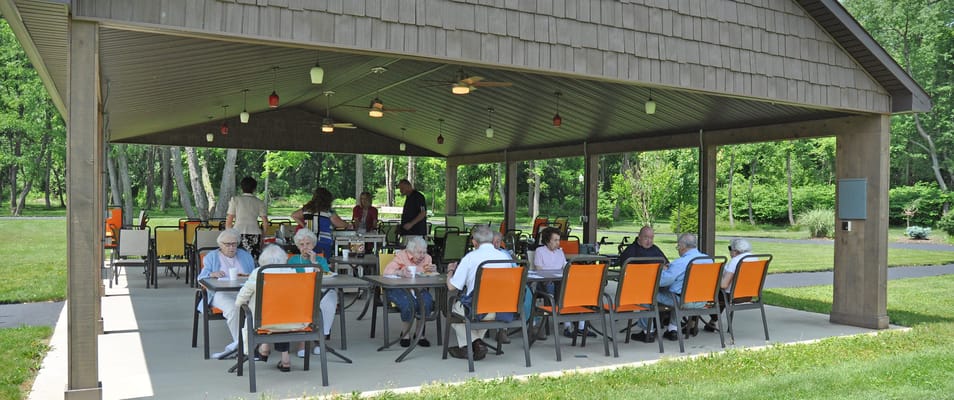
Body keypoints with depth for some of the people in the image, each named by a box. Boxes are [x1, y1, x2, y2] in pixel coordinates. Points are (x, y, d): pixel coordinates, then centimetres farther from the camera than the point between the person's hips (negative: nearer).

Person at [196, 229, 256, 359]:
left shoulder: (245, 256, 24)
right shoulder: (211, 257, 18)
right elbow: (201, 277, 7)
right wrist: (212, 274, -15)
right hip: (221, 293, -2)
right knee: (233, 308, -38)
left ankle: (237, 344, -29)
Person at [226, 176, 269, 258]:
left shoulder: (235, 199, 7)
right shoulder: (259, 202, 10)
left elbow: (229, 221, 5)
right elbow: (265, 223, 6)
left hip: (238, 233, -1)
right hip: (255, 234, 2)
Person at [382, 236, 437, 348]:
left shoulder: (426, 258, 4)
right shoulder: (401, 256, -9)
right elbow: (386, 271, -20)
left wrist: (433, 270, -16)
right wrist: (400, 272, -40)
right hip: (397, 288, -4)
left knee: (427, 302, -28)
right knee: (409, 304, -34)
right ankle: (405, 333, -7)